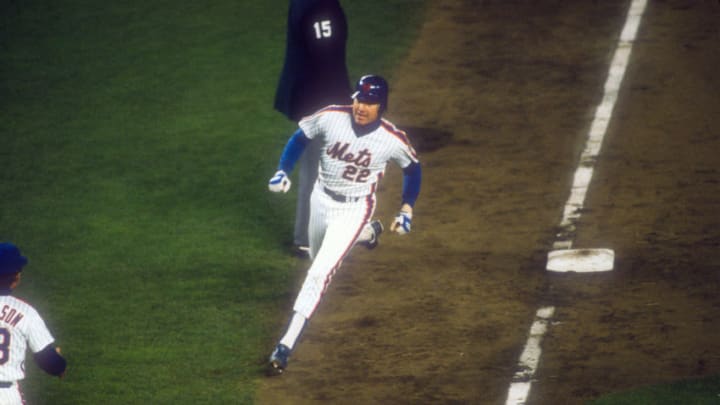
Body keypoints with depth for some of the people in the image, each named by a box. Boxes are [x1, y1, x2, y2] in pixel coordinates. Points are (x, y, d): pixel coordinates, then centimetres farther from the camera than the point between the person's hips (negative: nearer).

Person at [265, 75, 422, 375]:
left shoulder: (392, 139, -21)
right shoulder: (331, 118, -18)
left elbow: (413, 168, 0)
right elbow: (300, 138, 0)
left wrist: (407, 209, -2)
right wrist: (283, 171, -14)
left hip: (354, 209, -5)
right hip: (322, 199, 5)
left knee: (319, 272, -17)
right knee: (318, 256, 29)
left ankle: (287, 344, -19)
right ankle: (365, 235, 61)